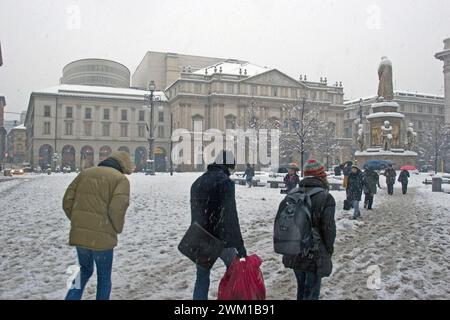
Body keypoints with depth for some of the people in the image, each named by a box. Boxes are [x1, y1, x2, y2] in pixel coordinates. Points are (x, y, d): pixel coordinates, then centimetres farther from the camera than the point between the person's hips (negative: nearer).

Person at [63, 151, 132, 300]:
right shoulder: (121, 179, -7)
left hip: (79, 235, 5)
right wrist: (117, 229, 0)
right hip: (103, 238, -5)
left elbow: (67, 201, 7)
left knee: (85, 270, 26)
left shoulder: (85, 173, 10)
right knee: (104, 277, 15)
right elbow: (116, 210, -19)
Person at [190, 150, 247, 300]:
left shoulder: (198, 182, 10)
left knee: (202, 278, 13)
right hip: (221, 238, -6)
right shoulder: (225, 182, -13)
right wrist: (239, 245, -17)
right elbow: (230, 216, -19)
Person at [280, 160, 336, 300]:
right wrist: (329, 249, -1)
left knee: (301, 287, 23)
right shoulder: (326, 198, -15)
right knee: (311, 293, 6)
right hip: (316, 256, -5)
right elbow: (329, 228, -18)